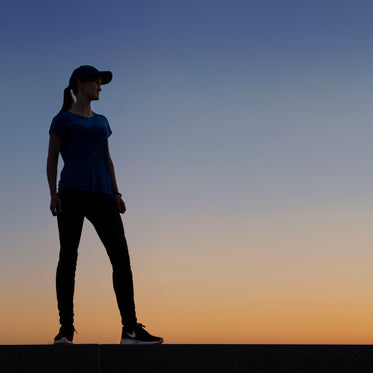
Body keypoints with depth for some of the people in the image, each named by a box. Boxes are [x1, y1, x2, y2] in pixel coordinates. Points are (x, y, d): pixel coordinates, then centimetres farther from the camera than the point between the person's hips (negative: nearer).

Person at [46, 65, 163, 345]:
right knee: (68, 256, -6)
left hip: (101, 195, 5)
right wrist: (53, 193, -6)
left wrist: (116, 194, 15)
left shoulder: (101, 121, 26)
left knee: (121, 256, -5)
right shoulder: (63, 119, 10)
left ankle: (130, 329, -6)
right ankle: (66, 329, -5)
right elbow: (52, 157, 6)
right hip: (72, 192, -5)